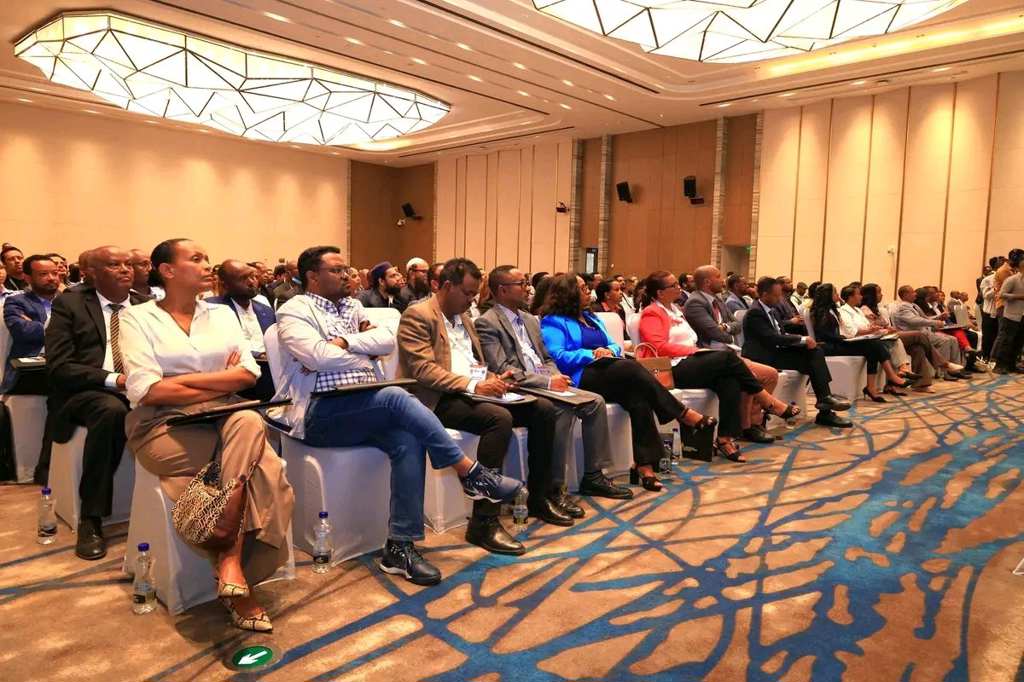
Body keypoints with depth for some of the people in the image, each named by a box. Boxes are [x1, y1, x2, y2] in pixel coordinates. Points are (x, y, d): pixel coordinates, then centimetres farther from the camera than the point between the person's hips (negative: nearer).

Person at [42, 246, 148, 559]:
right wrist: (113, 379, -18)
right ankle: (90, 520, -25)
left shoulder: (147, 305, 14)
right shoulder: (69, 304, 5)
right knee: (111, 409, -38)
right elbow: (59, 366, -4)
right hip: (84, 393, -2)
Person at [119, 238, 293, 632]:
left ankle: (231, 564, -31)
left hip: (225, 422, 4)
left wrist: (184, 379, -8)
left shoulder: (222, 314, 15)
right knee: (259, 468, -30)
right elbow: (146, 390, -10)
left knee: (249, 423, -34)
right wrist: (221, 384, -8)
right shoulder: (138, 317, 4)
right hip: (164, 427, -3)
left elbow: (250, 374, 2)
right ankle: (238, 575, -20)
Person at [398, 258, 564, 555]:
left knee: (543, 408, -4)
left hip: (471, 392, 9)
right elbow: (423, 369, -18)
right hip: (439, 400, -9)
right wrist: (472, 385, -25)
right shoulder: (417, 316, -7)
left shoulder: (463, 317, 21)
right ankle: (483, 522, -29)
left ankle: (538, 498, 8)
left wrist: (492, 379, 4)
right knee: (500, 417, -34)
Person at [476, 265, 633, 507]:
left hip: (546, 385, 8)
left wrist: (556, 377, 1)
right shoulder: (486, 323, -7)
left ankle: (593, 477, 2)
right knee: (563, 409, -31)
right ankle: (554, 487, -22)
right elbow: (502, 370, -17)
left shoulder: (530, 320, 20)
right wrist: (547, 382, -20)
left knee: (595, 401, -7)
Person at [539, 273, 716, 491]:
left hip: (614, 376, 7)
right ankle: (684, 414, -22)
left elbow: (614, 345, 24)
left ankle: (644, 464, -33)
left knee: (638, 397, -27)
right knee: (631, 367, -31)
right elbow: (556, 357, -10)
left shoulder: (591, 317, 28)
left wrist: (610, 351, -1)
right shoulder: (552, 322, 4)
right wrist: (591, 355, -16)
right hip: (581, 379, -7)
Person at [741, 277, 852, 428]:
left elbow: (781, 334, 15)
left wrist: (803, 340, -4)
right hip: (764, 356, -9)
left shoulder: (770, 310, 15)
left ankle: (825, 401, -16)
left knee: (815, 351, -9)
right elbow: (773, 338, -24)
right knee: (810, 359, -20)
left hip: (775, 350, 9)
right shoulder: (755, 313, -15)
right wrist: (802, 339, -17)